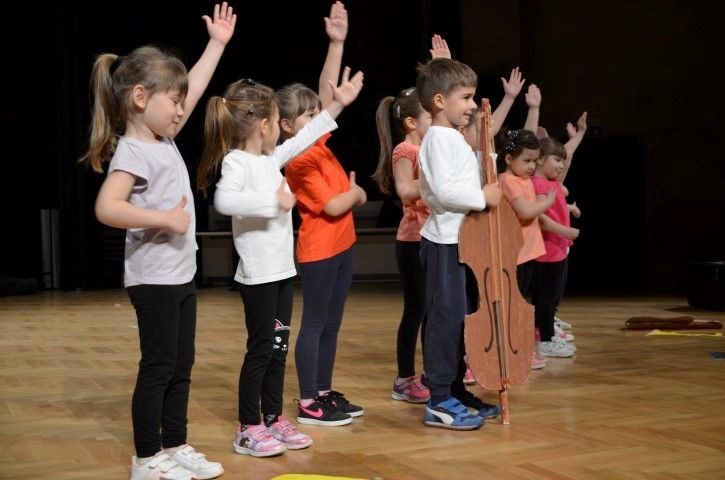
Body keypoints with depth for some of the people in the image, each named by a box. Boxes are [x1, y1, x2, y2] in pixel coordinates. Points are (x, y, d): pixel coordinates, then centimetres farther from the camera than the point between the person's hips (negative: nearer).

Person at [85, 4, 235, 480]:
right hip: (154, 279, -9)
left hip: (181, 275, 9)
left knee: (181, 366, 14)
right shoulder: (134, 152, -17)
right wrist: (165, 219, -26)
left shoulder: (165, 140, 9)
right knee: (158, 368, 0)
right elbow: (106, 207, -30)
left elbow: (194, 89, 19)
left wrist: (217, 43, 21)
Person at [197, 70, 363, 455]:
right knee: (260, 350, -2)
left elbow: (305, 137, 24)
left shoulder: (271, 158, 12)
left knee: (279, 347, 13)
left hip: (282, 270, 9)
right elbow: (224, 200, -34)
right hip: (257, 275, -9)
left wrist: (337, 104, 24)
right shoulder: (236, 161, -15)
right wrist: (273, 199, -30)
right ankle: (248, 430, 8)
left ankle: (274, 420, 24)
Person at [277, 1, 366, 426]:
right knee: (315, 322, -2)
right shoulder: (299, 162, -17)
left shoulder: (318, 142, 5)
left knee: (332, 322, 12)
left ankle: (325, 393, 21)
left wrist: (337, 42, -1)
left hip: (341, 244, 8)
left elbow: (328, 90, 4)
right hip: (319, 250, -8)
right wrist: (356, 192, -3)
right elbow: (332, 205, -21)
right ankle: (308, 403, 5)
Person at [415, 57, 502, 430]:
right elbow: (443, 189, -26)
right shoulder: (439, 138, -15)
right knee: (446, 317, -7)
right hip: (444, 243, -10)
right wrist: (483, 197, -18)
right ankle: (438, 402, -2)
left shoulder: (453, 137, 17)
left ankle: (453, 392, 24)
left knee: (456, 317, 14)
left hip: (458, 240, 10)